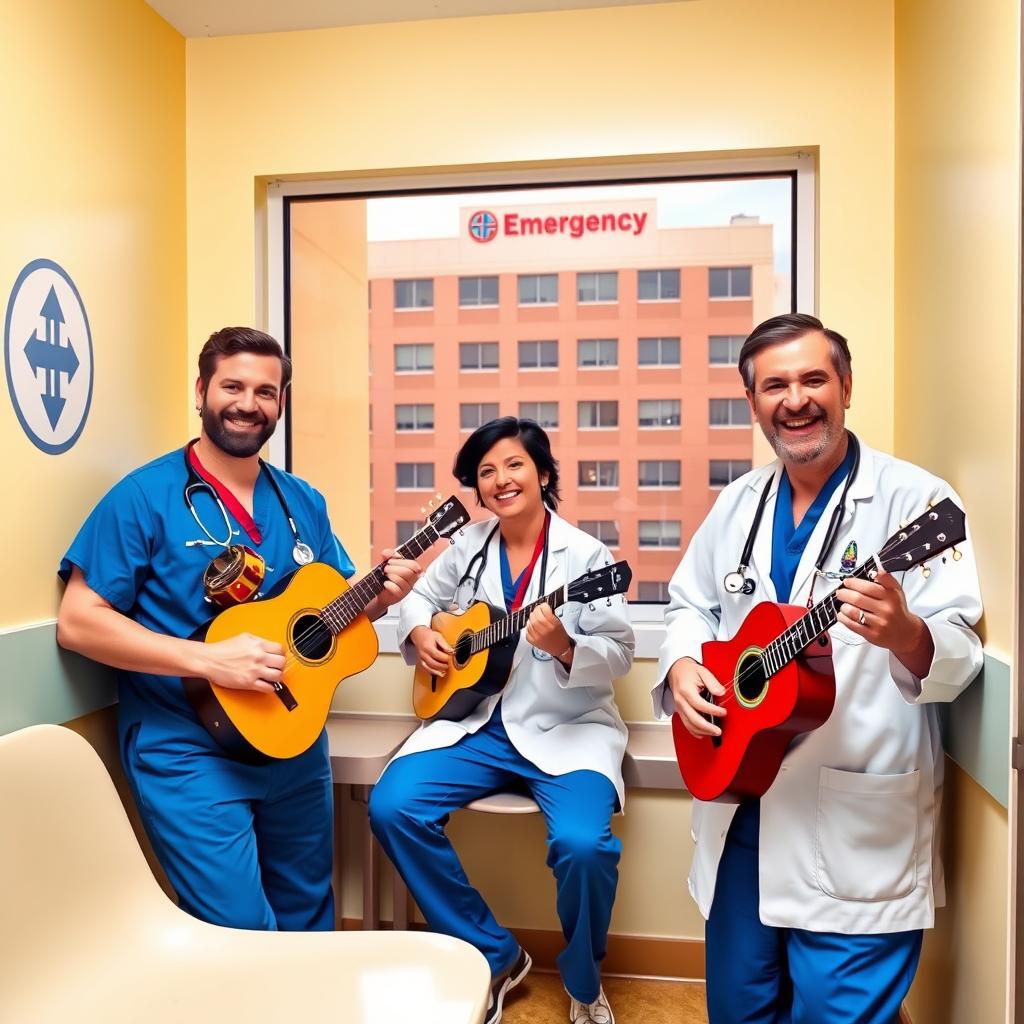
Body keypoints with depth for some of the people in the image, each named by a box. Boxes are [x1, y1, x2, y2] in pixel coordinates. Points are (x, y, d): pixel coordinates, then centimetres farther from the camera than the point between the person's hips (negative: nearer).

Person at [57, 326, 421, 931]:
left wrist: (381, 596, -8)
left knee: (309, 917, 18)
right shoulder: (146, 496, -11)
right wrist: (208, 660, -24)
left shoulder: (304, 502, 6)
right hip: (187, 751, -5)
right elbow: (78, 622, -15)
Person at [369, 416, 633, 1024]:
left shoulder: (585, 554, -8)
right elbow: (421, 596, 21)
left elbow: (620, 653, -10)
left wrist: (563, 647, -29)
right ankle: (495, 955, 6)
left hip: (567, 729, -4)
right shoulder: (470, 546, 7)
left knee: (583, 843, -28)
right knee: (392, 807, -15)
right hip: (477, 722, 5)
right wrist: (420, 633, -1)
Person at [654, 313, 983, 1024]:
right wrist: (682, 665, -5)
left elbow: (959, 654, -16)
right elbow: (692, 602, 14)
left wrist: (906, 635, -38)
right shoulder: (738, 502, 7)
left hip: (858, 827, -5)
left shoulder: (915, 500, -11)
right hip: (740, 801, 6)